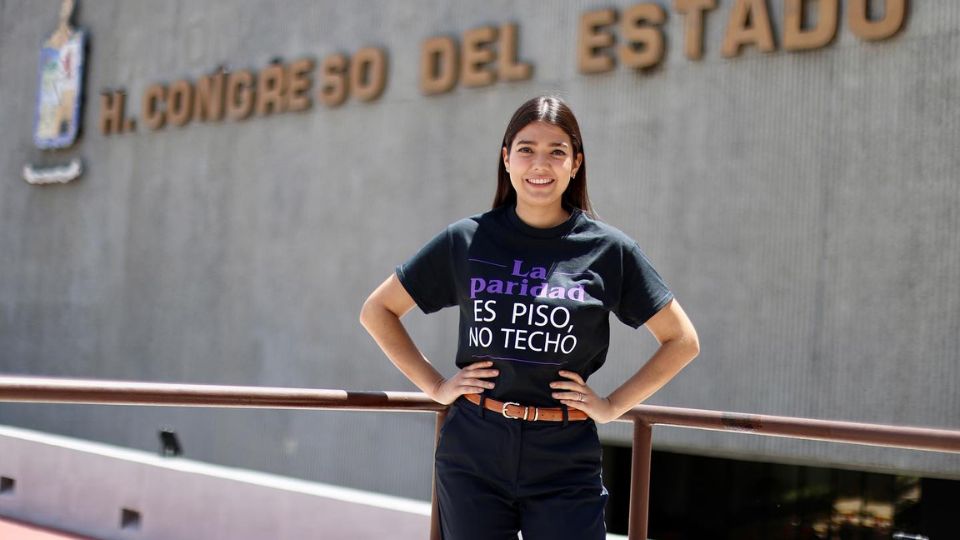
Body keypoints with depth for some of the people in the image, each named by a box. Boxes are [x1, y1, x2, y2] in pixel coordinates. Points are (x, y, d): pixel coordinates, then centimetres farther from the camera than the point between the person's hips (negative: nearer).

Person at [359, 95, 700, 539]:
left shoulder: (608, 249, -1)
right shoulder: (466, 240, 1)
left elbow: (682, 341, 6)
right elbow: (377, 311, 9)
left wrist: (613, 406, -1)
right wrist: (434, 386, 2)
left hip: (565, 466, -1)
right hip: (472, 457, 1)